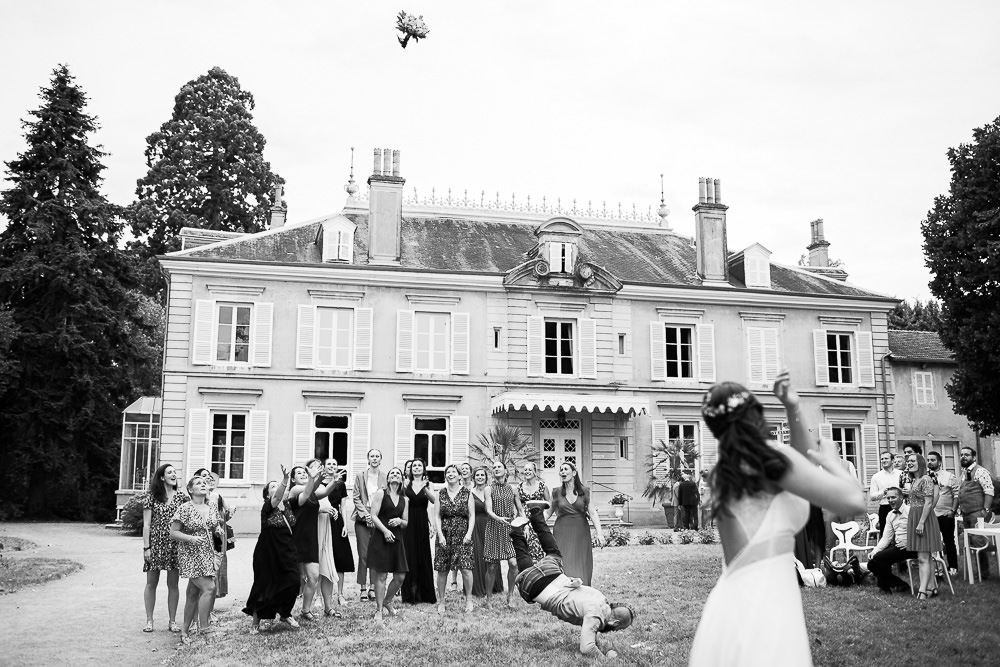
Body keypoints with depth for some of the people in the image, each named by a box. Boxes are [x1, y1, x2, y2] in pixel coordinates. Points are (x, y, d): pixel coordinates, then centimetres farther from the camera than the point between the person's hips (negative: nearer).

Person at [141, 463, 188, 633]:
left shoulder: (181, 496, 5)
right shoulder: (151, 497, 1)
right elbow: (146, 524, 0)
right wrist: (146, 547, -6)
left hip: (175, 545, 1)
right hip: (155, 544, -1)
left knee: (173, 584, 5)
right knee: (151, 583, 6)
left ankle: (172, 621, 13)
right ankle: (149, 620, 16)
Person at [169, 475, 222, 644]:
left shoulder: (212, 509, 9)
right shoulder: (184, 509, -8)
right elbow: (173, 533, -8)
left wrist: (220, 532, 1)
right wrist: (191, 538, -21)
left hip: (208, 554, 6)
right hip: (191, 555, -6)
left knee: (193, 594, 10)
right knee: (209, 587, -18)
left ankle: (184, 631, 19)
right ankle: (203, 629, -11)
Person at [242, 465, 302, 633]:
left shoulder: (287, 506, 9)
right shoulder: (267, 508, -12)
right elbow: (277, 497, -33)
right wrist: (285, 479, -49)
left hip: (287, 551, 5)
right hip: (268, 554, -5)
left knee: (293, 582, -4)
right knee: (265, 586, 2)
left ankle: (285, 614, 19)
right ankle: (256, 619, 22)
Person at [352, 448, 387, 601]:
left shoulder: (385, 477, 4)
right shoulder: (360, 476, 5)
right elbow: (356, 497, 3)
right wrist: (365, 514, -7)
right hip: (362, 519, 0)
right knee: (363, 554, -2)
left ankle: (373, 587, 7)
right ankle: (363, 588, 3)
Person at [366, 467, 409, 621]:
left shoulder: (404, 500, 14)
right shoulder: (381, 493, 0)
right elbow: (374, 516, -6)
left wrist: (399, 521, -6)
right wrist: (385, 530, -18)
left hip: (396, 539, 5)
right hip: (381, 538, -5)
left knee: (400, 576, 3)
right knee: (381, 575, -3)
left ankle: (387, 602, 27)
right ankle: (379, 610, 7)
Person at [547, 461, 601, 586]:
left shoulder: (585, 491, 3)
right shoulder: (557, 492, 4)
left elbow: (593, 513, 0)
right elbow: (549, 512, 11)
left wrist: (599, 533, -10)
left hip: (581, 534, 0)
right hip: (562, 533, 0)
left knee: (581, 569, 0)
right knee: (563, 569, -7)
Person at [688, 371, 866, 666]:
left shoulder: (728, 469, 16)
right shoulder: (768, 456, -8)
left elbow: (799, 463, 29)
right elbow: (853, 501, -10)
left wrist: (793, 410, 19)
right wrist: (831, 460, 8)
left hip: (736, 606, 9)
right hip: (762, 608, -9)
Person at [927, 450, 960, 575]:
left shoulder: (950, 476, 0)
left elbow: (956, 495, -4)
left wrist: (953, 511, -11)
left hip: (946, 515, -3)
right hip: (929, 515, 3)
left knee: (949, 542, 3)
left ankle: (953, 567, 11)